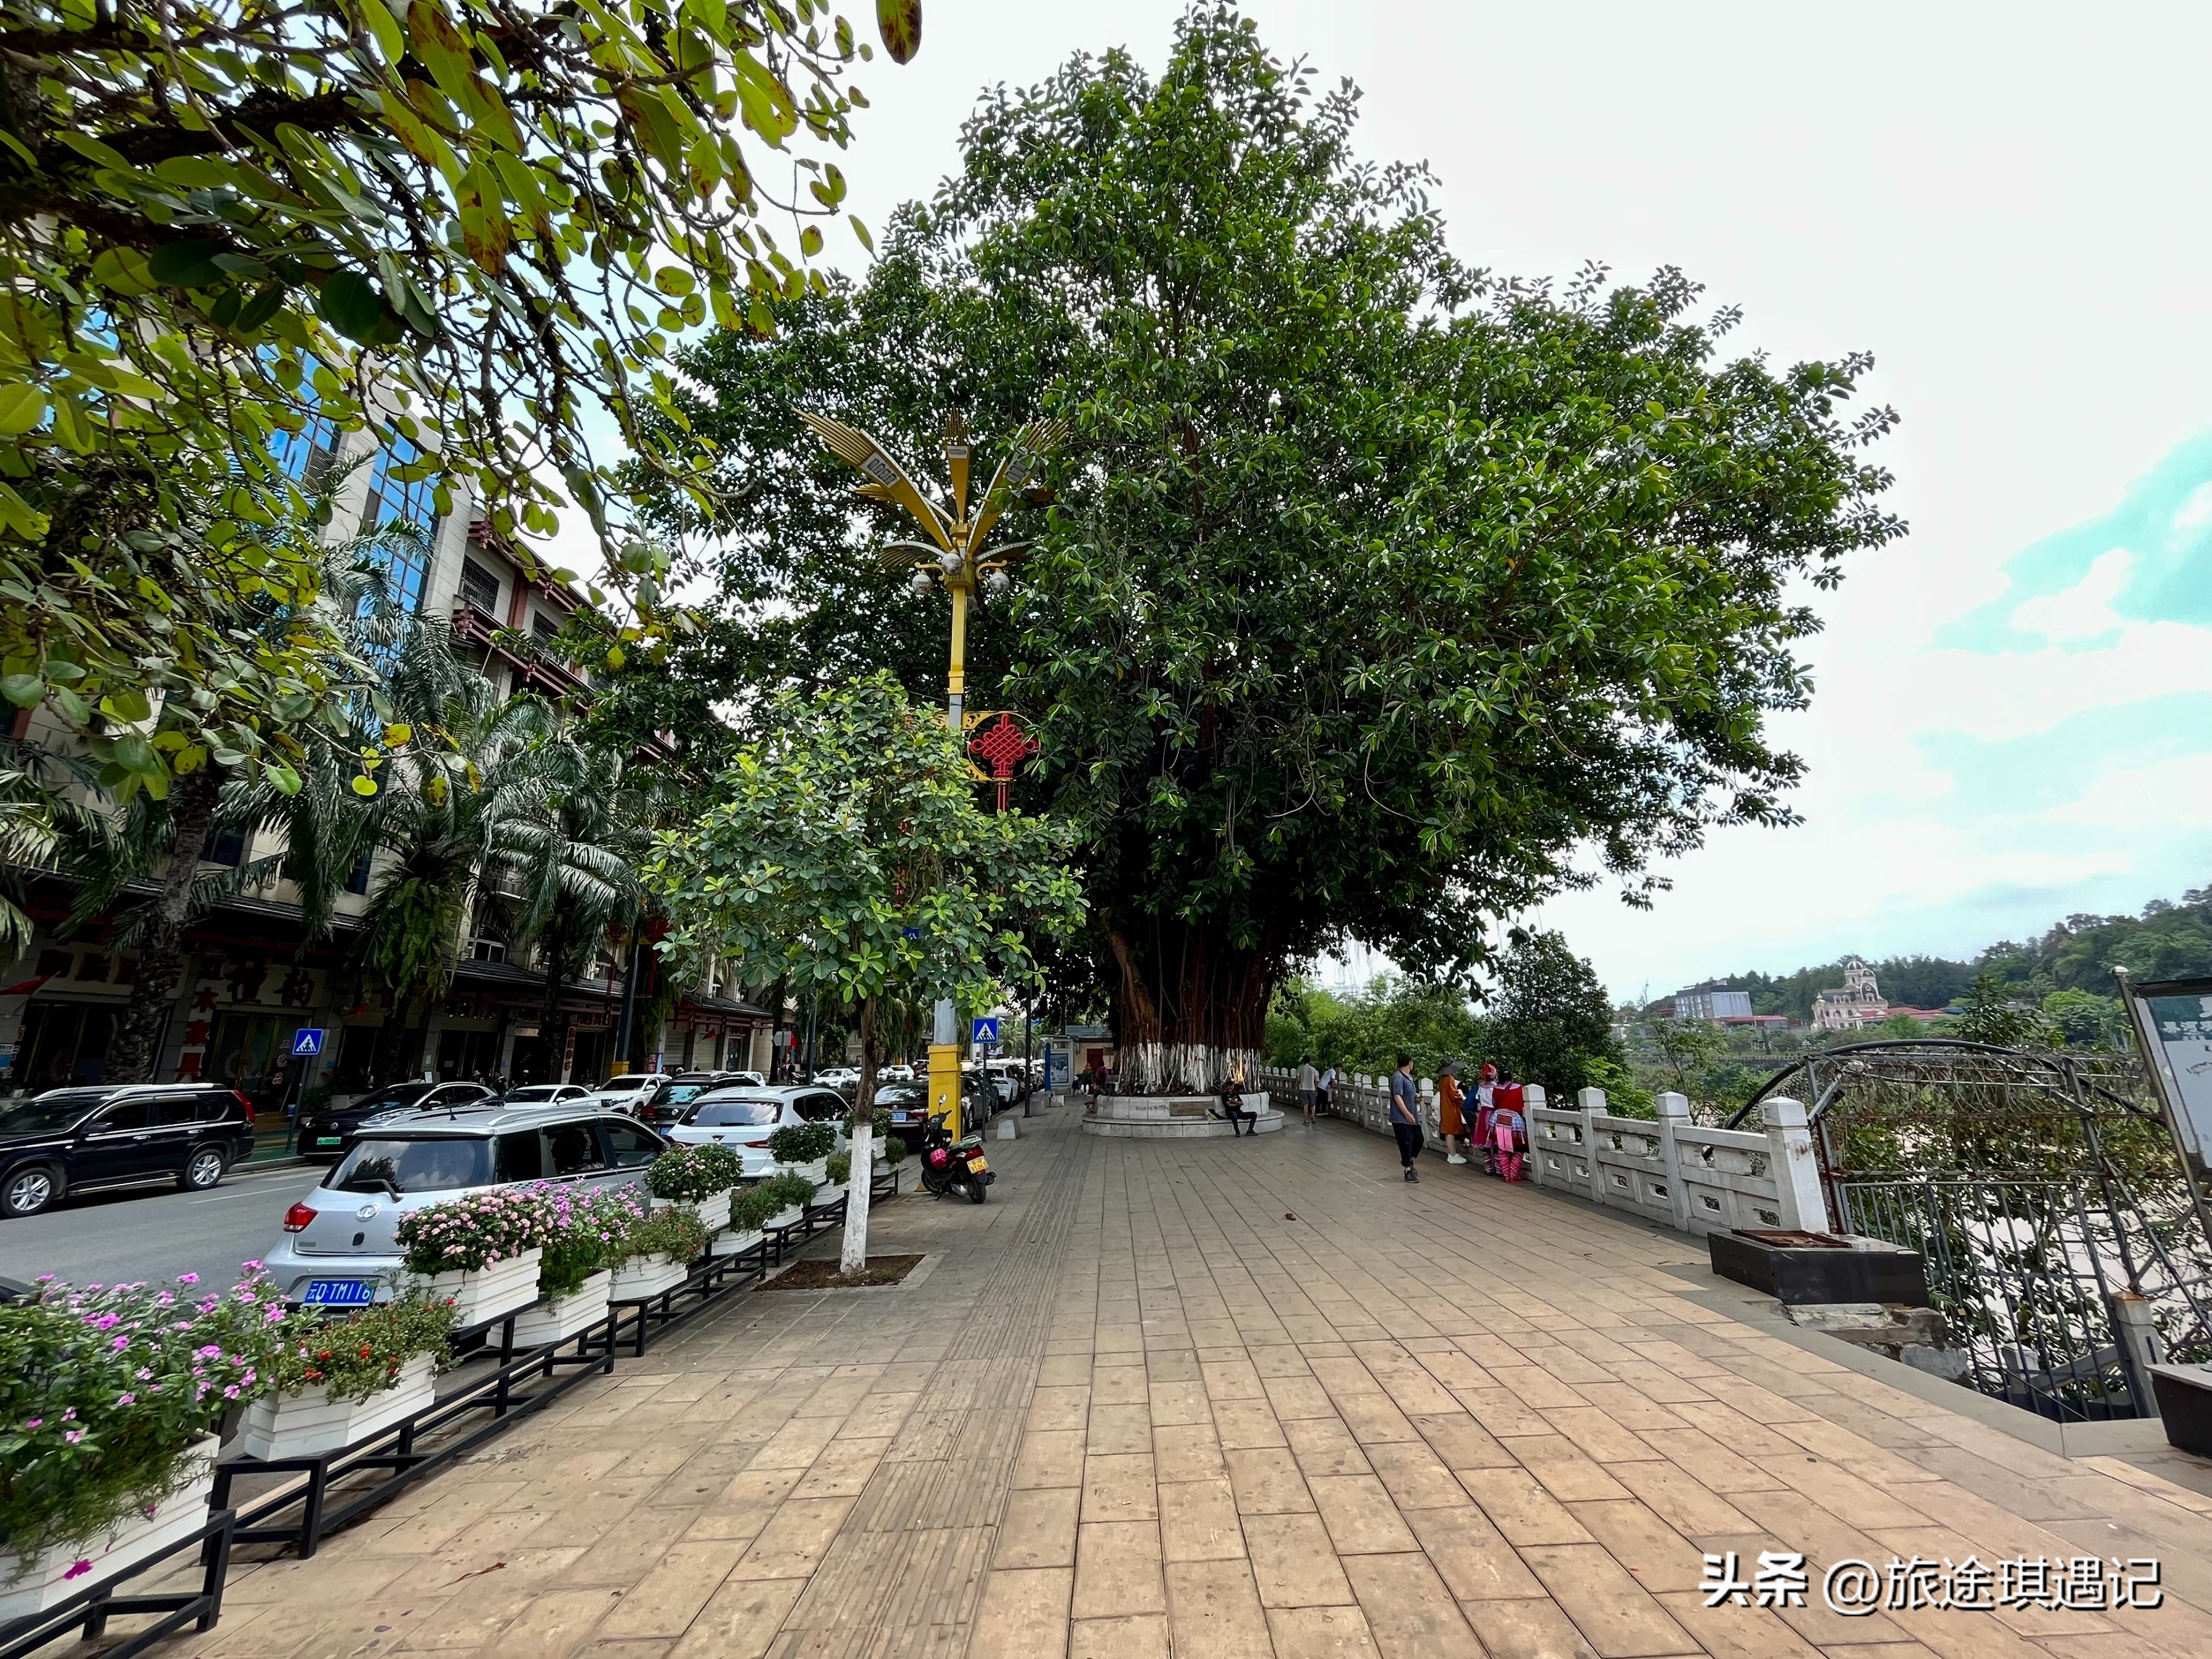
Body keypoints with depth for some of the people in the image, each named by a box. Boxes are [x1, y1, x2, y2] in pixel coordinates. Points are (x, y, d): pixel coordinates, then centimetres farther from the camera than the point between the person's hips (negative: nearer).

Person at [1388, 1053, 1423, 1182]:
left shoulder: (1409, 1077, 12)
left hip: (1412, 1116, 9)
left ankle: (1409, 1160, 35)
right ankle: (1408, 1170, 9)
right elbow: (1397, 1096, -24)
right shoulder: (1398, 1077, -18)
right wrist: (1407, 1114, -27)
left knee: (1418, 1139, 14)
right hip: (1401, 1118, -9)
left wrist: (1417, 1098, 4)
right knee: (1406, 1143, -3)